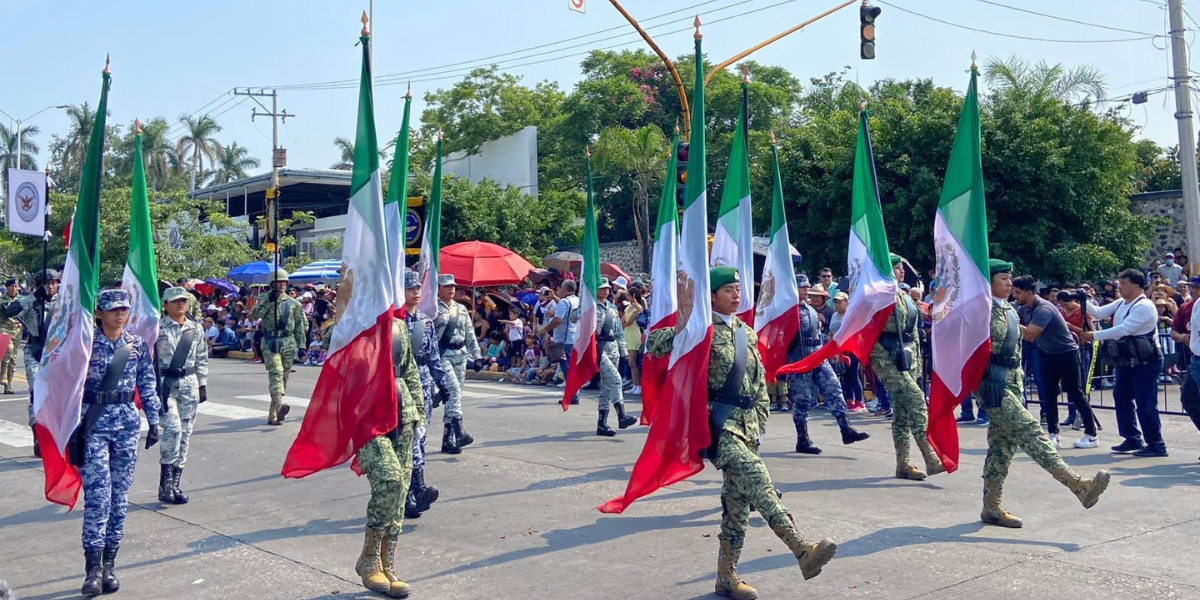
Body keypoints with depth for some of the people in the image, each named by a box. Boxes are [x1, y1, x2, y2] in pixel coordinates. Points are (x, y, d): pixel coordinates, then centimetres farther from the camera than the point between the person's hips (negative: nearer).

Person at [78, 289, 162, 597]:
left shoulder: (137, 344, 5)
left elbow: (147, 383, 10)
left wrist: (153, 420, 8)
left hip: (127, 421, 3)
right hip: (94, 422, -3)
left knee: (119, 495, 6)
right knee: (98, 495, -9)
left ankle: (109, 564, 16)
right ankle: (94, 568, -3)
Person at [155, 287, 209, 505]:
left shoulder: (196, 329, 11)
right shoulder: (157, 328, -3)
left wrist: (203, 385, 12)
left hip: (189, 383, 5)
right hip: (165, 383, -5)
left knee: (185, 432, 5)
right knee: (173, 427, -17)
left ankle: (174, 483, 14)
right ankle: (166, 483, -8)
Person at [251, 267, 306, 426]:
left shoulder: (293, 303, 11)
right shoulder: (264, 299, 6)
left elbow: (299, 326, 12)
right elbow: (254, 314, -11)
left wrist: (301, 345, 7)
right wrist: (268, 300, -19)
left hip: (288, 344, 3)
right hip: (270, 343, -3)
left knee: (283, 377, 5)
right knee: (276, 372, -21)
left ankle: (273, 415, 13)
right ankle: (279, 405, -38)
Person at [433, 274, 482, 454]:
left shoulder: (461, 309, 17)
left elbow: (470, 334, 18)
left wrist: (477, 356, 12)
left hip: (460, 355, 6)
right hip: (442, 355, -6)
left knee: (454, 395, 7)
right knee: (453, 390, -21)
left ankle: (448, 439, 13)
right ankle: (458, 432, -27)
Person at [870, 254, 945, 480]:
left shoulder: (905, 298, 18)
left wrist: (917, 360, 20)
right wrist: (880, 357, -17)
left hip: (906, 357, 9)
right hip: (886, 358, -9)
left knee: (903, 411, 8)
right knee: (915, 398, -20)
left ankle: (903, 464, 13)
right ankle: (930, 459, -21)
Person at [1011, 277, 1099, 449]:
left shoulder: (1043, 309, -29)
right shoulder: (1024, 309, -3)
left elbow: (1029, 334, -39)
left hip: (1067, 353, -8)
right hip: (1048, 354, 8)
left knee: (1075, 394, -1)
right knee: (1049, 394, 5)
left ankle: (1091, 435, 8)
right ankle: (1053, 434, 10)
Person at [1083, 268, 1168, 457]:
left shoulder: (1144, 307, -18)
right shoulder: (1121, 304, 10)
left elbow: (1124, 329, -26)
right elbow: (1099, 313, 6)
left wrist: (1094, 335, -26)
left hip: (1144, 362, -9)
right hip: (1127, 361, 9)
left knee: (1145, 404, -7)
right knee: (1122, 399, 13)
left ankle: (1156, 445, 3)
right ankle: (1132, 440, 24)